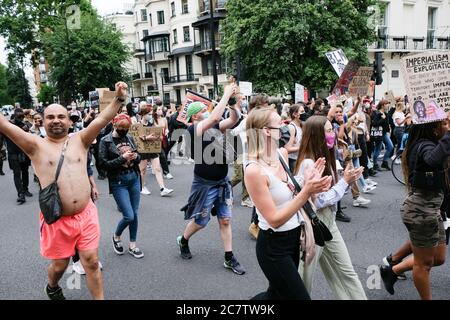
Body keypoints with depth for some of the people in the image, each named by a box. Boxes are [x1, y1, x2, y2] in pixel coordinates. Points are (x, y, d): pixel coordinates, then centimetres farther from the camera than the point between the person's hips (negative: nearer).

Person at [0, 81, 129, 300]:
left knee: (91, 261, 6)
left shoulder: (79, 140, 3)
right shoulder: (36, 145, -1)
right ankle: (52, 288, 51)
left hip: (86, 214, 1)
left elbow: (101, 120, -9)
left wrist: (118, 99, -22)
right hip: (56, 219, 0)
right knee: (60, 264, 18)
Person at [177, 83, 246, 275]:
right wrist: (226, 94, -22)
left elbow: (233, 119, 0)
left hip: (223, 182, 6)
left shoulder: (215, 127, 3)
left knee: (225, 220, 9)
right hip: (205, 184, -6)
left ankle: (229, 259, 20)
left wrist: (234, 99, -11)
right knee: (200, 221, 11)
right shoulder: (194, 129, -16)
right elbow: (215, 117, -30)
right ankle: (183, 241, 40)